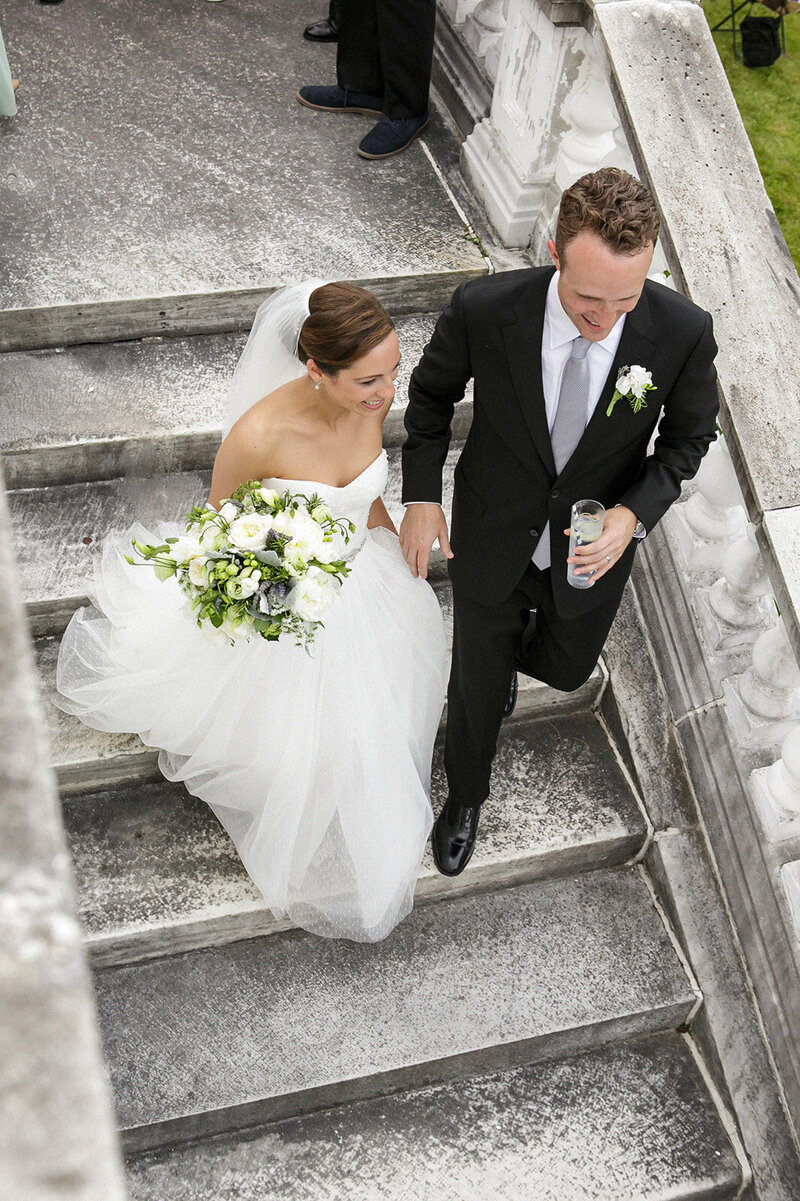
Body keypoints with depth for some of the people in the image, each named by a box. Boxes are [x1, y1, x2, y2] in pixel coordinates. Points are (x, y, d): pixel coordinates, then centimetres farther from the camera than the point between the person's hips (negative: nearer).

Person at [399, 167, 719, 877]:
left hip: (592, 547, 1)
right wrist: (422, 495, -10)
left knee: (566, 668, 26)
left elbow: (690, 434, -7)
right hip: (490, 543, -1)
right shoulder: (484, 310, -29)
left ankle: (513, 645, 65)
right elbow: (433, 392, -6)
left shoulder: (683, 332, -27)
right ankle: (467, 796, 51)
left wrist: (634, 513, -22)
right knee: (477, 685, 19)